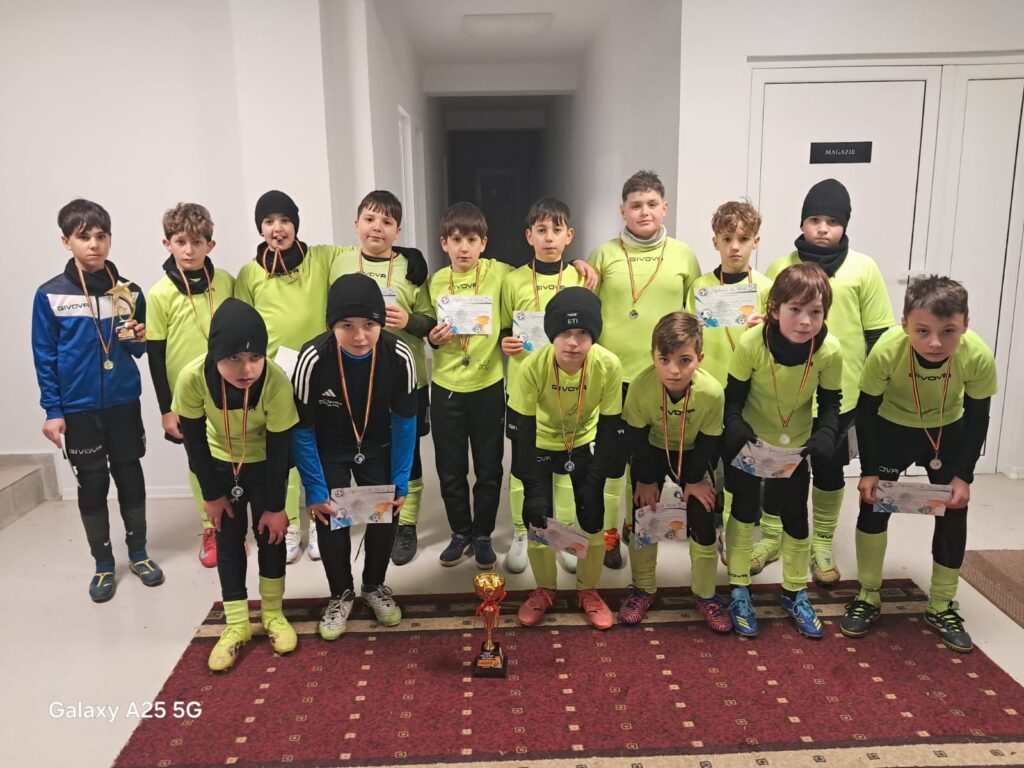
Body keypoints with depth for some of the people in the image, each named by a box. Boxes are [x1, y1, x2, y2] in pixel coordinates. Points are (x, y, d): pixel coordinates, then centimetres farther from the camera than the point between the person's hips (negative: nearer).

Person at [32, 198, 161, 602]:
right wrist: (53, 410, -6)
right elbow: (45, 358, -3)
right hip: (78, 408, -1)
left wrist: (139, 339, -12)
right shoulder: (50, 295, -5)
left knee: (130, 476, 10)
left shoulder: (129, 292, 1)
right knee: (92, 484, 8)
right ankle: (103, 564, 22)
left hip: (124, 402, 2)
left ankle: (138, 552, 26)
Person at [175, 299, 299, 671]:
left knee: (270, 533, 5)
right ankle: (236, 623, 19)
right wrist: (211, 494, -7)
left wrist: (276, 506, -15)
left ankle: (273, 612, 25)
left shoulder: (277, 382, -36)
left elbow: (279, 449, -23)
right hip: (221, 461, 1)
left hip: (264, 462, -1)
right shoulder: (193, 377, -34)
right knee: (228, 538, 5)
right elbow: (193, 439, -16)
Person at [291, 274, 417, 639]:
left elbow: (404, 420, -12)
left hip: (377, 446, 2)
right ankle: (341, 594, 21)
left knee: (386, 513, 1)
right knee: (330, 516, -5)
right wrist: (314, 490, -18)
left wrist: (401, 481, -10)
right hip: (328, 449, -1)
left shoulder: (399, 356, -28)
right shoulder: (313, 358, -32)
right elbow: (302, 429, -20)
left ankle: (375, 586, 28)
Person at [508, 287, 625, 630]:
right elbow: (523, 430, -25)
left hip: (585, 444, 1)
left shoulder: (609, 366, -30)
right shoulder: (532, 366, -32)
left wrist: (595, 481, -18)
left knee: (592, 517, -3)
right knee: (537, 516, -5)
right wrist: (533, 489, -26)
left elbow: (609, 428, -18)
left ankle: (588, 591, 22)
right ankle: (544, 590, 20)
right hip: (542, 445, 0)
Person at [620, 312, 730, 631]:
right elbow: (636, 436, -18)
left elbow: (710, 440, -17)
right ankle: (643, 588, 23)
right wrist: (646, 479, -10)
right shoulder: (641, 386, -35)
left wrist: (695, 479, -8)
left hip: (692, 453, 0)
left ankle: (705, 594, 20)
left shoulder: (712, 391, -35)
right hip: (652, 450, 0)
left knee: (703, 521, -1)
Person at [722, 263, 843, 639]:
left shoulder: (829, 350, -22)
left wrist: (826, 434, -25)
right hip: (749, 442, -2)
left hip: (795, 445, 2)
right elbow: (733, 397, -16)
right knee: (744, 510, 8)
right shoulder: (751, 343, -27)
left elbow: (830, 403, -8)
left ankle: (795, 593, 32)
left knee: (796, 516, 11)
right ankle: (739, 589, 25)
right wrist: (735, 428, -33)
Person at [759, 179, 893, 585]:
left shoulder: (863, 269, -3)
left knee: (829, 471, 13)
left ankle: (821, 544, 30)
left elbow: (878, 336, 0)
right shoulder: (781, 267, 0)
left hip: (840, 394, 0)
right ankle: (771, 537, 28)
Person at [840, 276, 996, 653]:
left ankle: (942, 606, 19)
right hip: (893, 427, -1)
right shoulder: (887, 350, -35)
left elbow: (977, 417, -13)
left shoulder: (979, 356, -31)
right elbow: (867, 411, -19)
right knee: (873, 503, -4)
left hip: (948, 430, 2)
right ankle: (868, 597, 13)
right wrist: (868, 470, -17)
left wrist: (963, 475, -13)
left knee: (953, 513, 1)